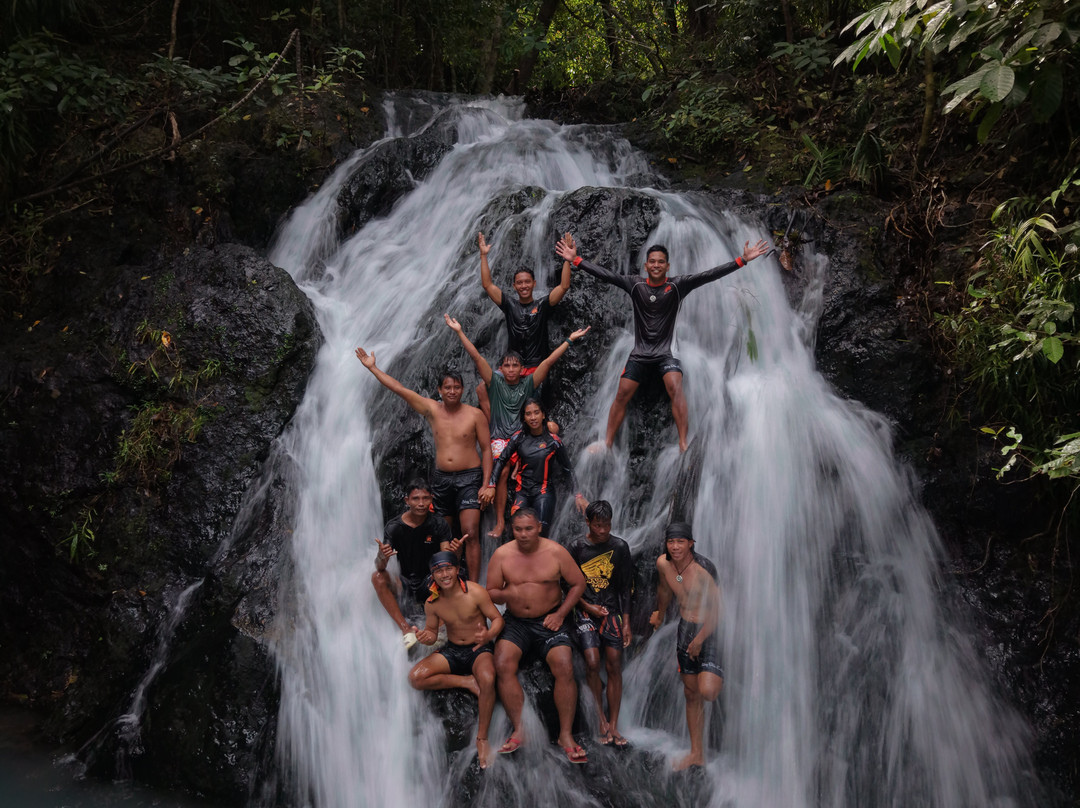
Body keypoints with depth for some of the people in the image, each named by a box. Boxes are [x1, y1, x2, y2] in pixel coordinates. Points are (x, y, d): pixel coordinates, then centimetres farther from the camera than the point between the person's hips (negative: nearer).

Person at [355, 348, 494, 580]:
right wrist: (372, 367, 1)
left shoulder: (475, 415, -4)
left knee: (470, 534, -13)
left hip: (469, 478, -4)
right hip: (441, 479, 4)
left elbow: (486, 449, -2)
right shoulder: (432, 410, 4)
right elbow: (399, 388, 3)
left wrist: (487, 484, -9)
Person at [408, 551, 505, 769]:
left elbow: (497, 618, -9)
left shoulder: (475, 593, -15)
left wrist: (489, 635, -32)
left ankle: (482, 738, -22)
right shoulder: (432, 603, -5)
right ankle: (467, 682, -10)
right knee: (415, 677, -19)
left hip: (479, 649, -4)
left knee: (487, 679, -38)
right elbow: (432, 633, 6)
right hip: (452, 651, 4)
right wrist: (426, 637, -20)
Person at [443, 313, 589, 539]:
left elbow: (549, 361, 1)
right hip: (499, 438, 0)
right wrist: (460, 331, -8)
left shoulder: (528, 383, 4)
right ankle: (500, 521, -5)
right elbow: (477, 357, -3)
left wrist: (570, 339, 0)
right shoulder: (495, 382, 3)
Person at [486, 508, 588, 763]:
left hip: (549, 620, -1)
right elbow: (491, 592, 4)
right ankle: (519, 730, -14)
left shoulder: (555, 552, -3)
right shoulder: (502, 554, -1)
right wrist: (506, 594, -19)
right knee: (503, 665, -24)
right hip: (516, 622, 1)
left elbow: (578, 583, 4)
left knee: (564, 668, -23)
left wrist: (560, 614, -6)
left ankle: (566, 735, -11)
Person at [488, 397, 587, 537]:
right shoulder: (519, 437, 3)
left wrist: (578, 495, 2)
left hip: (543, 493, -1)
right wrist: (491, 486, -5)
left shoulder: (553, 441, -1)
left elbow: (568, 469, 6)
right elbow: (501, 460, 5)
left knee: (541, 535, -10)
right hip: (521, 491, 2)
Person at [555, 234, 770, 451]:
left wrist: (742, 260, -20)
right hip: (639, 354, 2)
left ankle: (683, 445, -24)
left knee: (675, 388, -24)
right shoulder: (635, 284, 0)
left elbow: (708, 275, -12)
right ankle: (607, 444, 6)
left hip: (665, 354, -2)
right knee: (622, 395, -3)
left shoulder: (677, 285, -5)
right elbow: (606, 275, -4)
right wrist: (576, 260, -11)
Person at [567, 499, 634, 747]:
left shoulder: (620, 547, 4)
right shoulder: (576, 548, -1)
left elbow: (625, 587, 7)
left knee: (614, 666, -4)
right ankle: (601, 720, 0)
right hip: (585, 612, -1)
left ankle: (613, 725, 2)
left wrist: (626, 623, 3)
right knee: (592, 664, -14)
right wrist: (589, 606, -7)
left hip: (612, 612, 2)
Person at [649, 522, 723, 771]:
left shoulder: (702, 569, -24)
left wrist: (699, 639, -17)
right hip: (685, 628, 6)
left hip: (710, 630, -6)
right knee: (691, 694, 12)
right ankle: (697, 754, 23)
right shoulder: (663, 564, -4)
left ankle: (724, 676, 14)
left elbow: (718, 610, -21)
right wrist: (660, 615, 34)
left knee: (707, 691, -22)